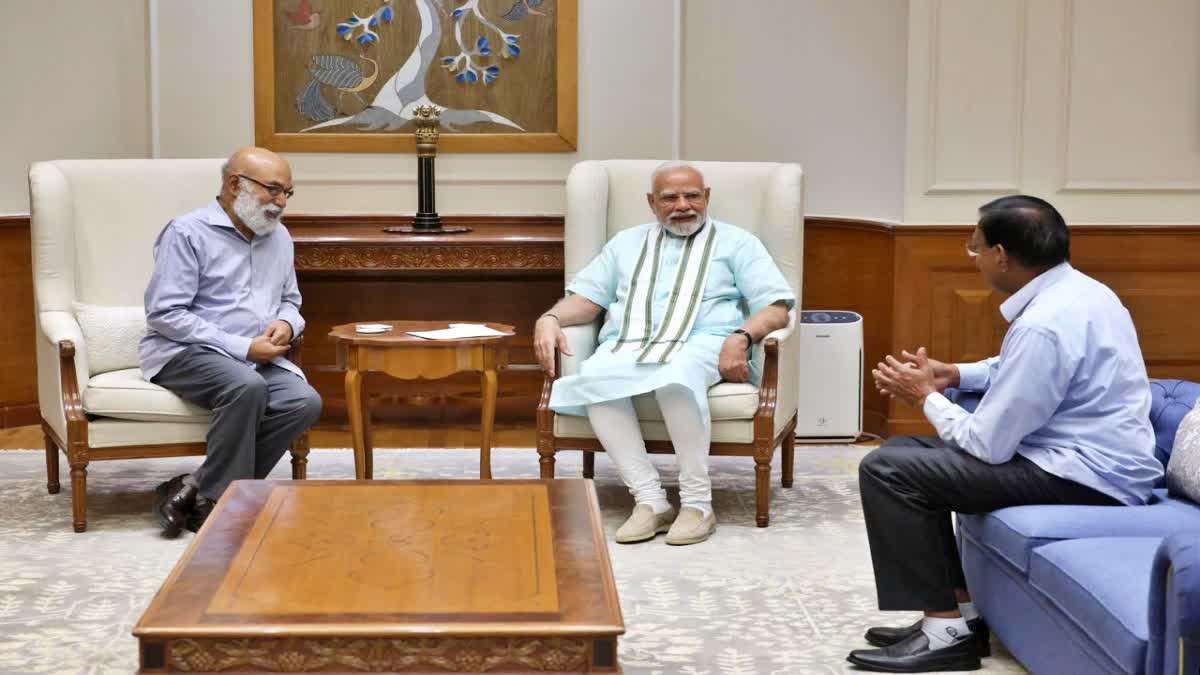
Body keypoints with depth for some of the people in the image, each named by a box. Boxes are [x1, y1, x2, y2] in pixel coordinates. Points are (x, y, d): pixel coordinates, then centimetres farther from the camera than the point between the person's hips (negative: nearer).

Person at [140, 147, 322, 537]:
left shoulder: (279, 238, 15)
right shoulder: (188, 233, -7)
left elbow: (290, 301, 26)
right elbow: (164, 314, -14)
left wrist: (286, 324, -1)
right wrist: (242, 348, -17)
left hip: (256, 359, 6)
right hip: (182, 354, -6)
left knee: (304, 402, -23)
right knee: (247, 386, -36)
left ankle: (193, 489, -19)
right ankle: (218, 504, -22)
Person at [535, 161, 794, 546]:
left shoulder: (735, 242, 18)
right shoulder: (627, 243, 29)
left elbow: (776, 308, 6)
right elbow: (586, 298, 21)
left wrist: (741, 337, -15)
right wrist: (550, 319, -2)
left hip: (703, 343, -3)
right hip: (628, 344, 3)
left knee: (676, 376, -40)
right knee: (596, 379, -34)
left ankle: (697, 502, -32)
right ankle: (649, 500, -31)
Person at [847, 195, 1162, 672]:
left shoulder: (1044, 324, -24)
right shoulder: (1073, 289, 6)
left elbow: (988, 446, -20)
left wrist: (927, 397, -3)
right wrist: (953, 374, 12)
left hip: (1087, 478, -10)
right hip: (1090, 457, 10)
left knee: (887, 470, -13)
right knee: (909, 453, 18)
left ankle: (946, 630, -6)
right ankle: (961, 611, 16)